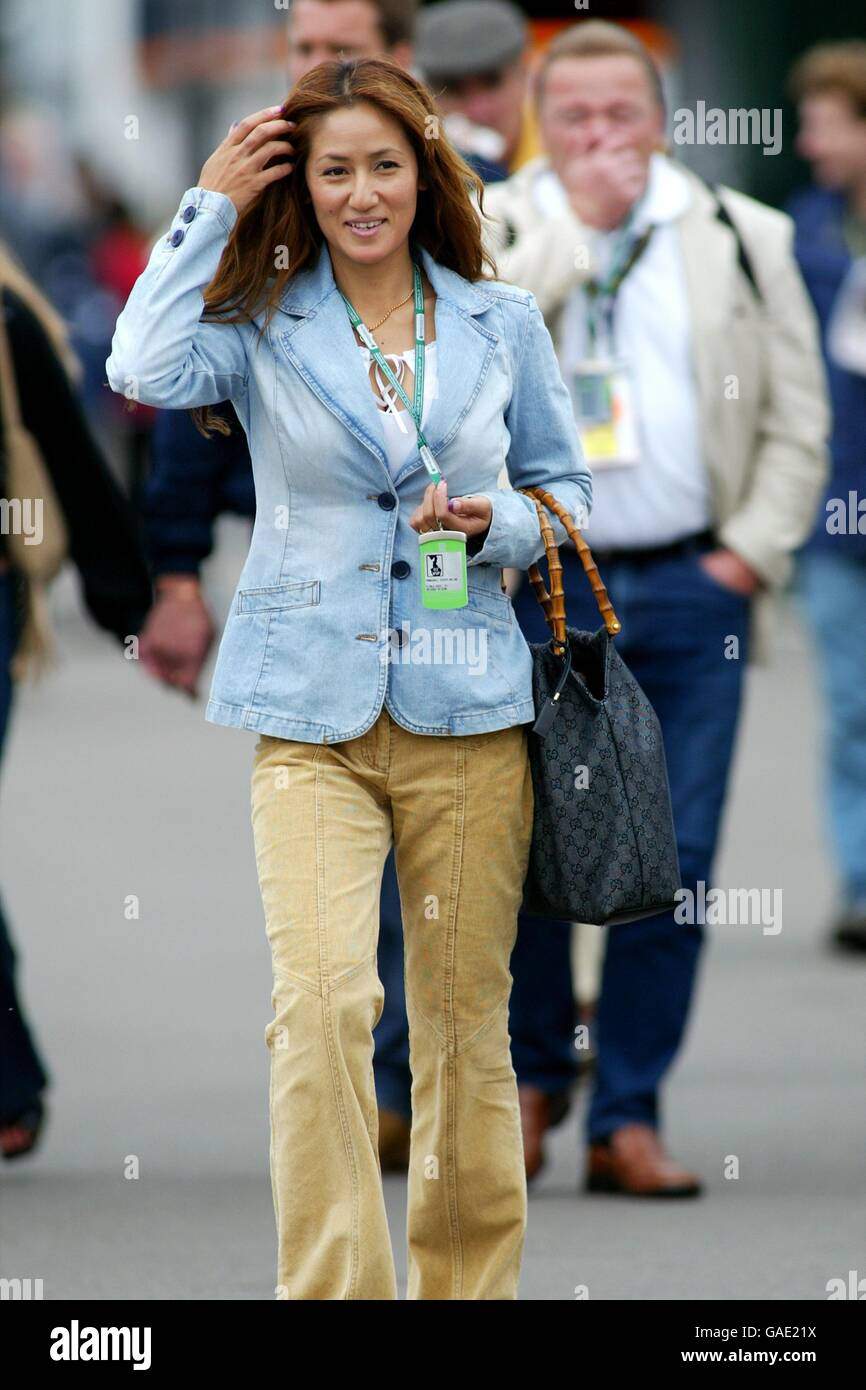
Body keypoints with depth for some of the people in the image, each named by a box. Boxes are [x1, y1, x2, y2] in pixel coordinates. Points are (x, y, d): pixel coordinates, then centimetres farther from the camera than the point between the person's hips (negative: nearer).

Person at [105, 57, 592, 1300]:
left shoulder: (502, 322, 9)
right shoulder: (264, 326, 3)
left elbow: (565, 487, 17)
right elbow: (147, 368, -17)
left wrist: (495, 525, -5)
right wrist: (212, 206, -9)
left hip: (467, 716, 2)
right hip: (313, 719, -2)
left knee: (467, 1018, 7)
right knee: (322, 998, -19)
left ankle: (470, 1283, 21)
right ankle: (333, 1289, -15)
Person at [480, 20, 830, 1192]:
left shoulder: (744, 238, 10)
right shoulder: (488, 227, 6)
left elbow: (799, 415, 11)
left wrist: (755, 553, -1)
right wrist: (573, 224, -11)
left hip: (692, 589, 1)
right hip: (537, 582, -1)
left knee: (672, 865, -1)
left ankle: (628, 1118, 7)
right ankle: (532, 1071, 22)